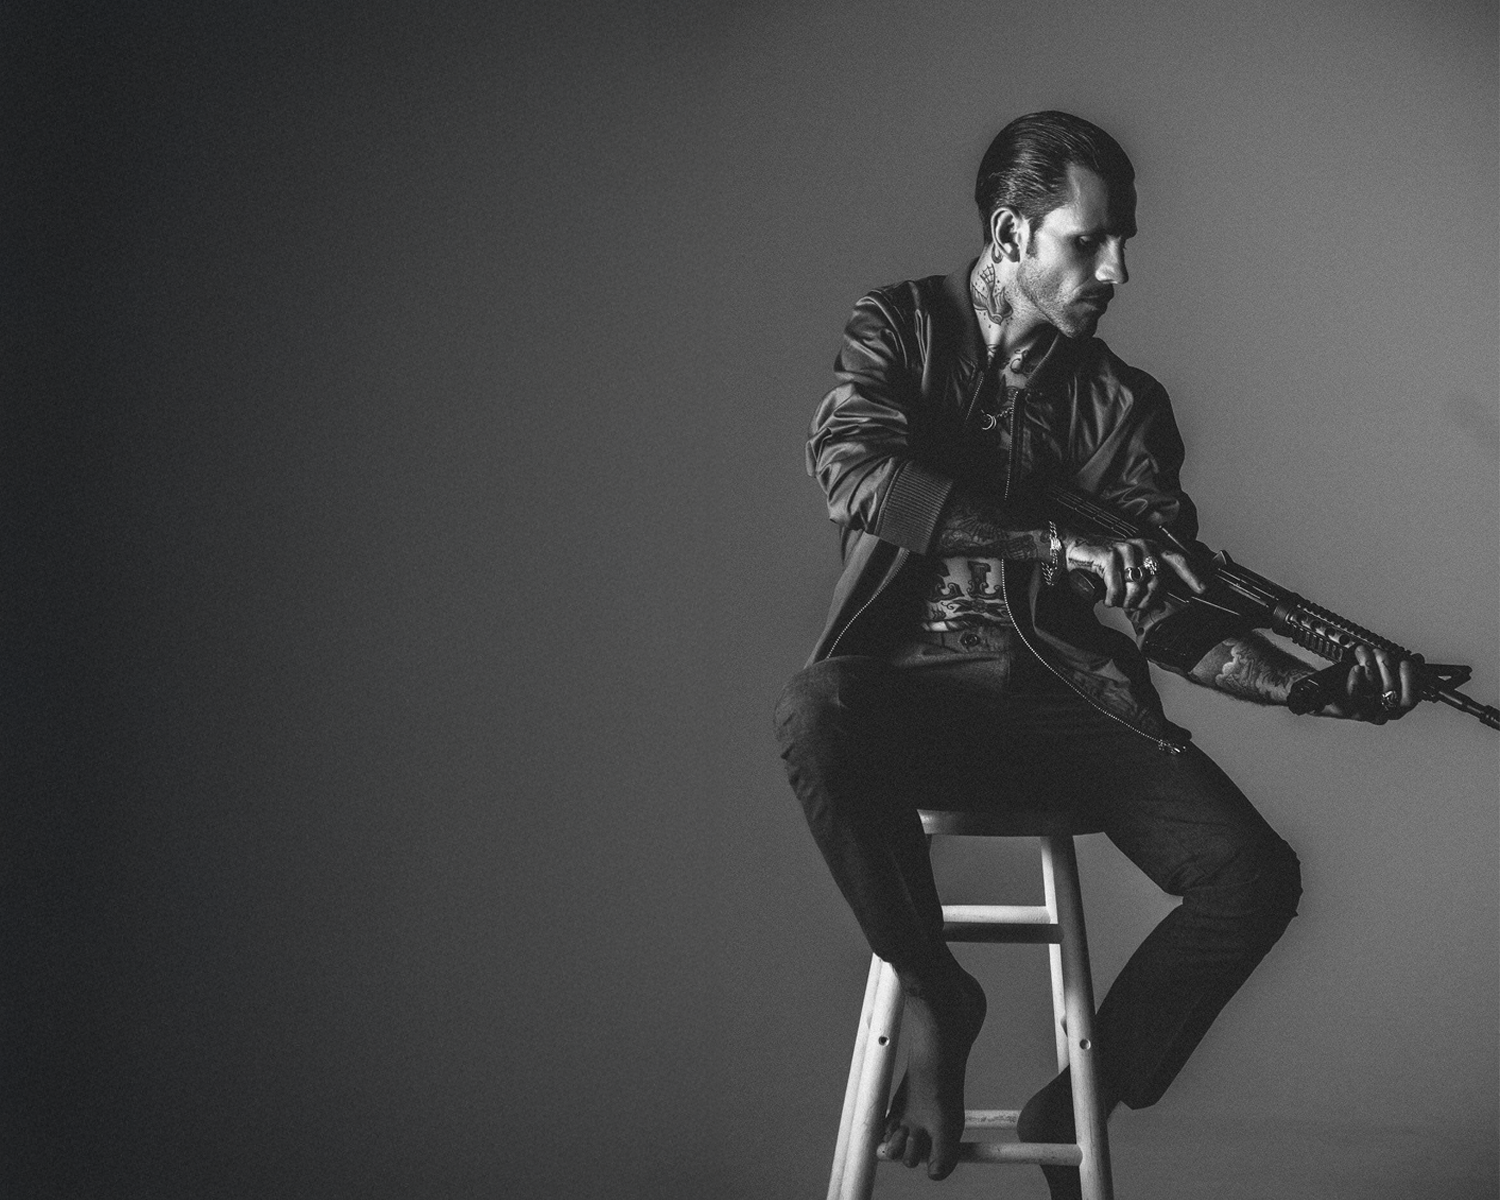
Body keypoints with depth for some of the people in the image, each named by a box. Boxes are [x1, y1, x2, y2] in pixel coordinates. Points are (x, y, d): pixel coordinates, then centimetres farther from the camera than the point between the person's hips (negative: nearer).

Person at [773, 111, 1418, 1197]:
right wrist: (1059, 541, -27)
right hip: (916, 679, -2)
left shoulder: (1122, 403, 9)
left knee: (1255, 879, -21)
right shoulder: (902, 330, 2)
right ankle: (936, 994, -13)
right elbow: (848, 466, -20)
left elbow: (1170, 610, 2)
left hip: (1070, 692, 3)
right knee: (816, 714, -39)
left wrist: (1314, 685, -17)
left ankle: (1079, 1109, 3)